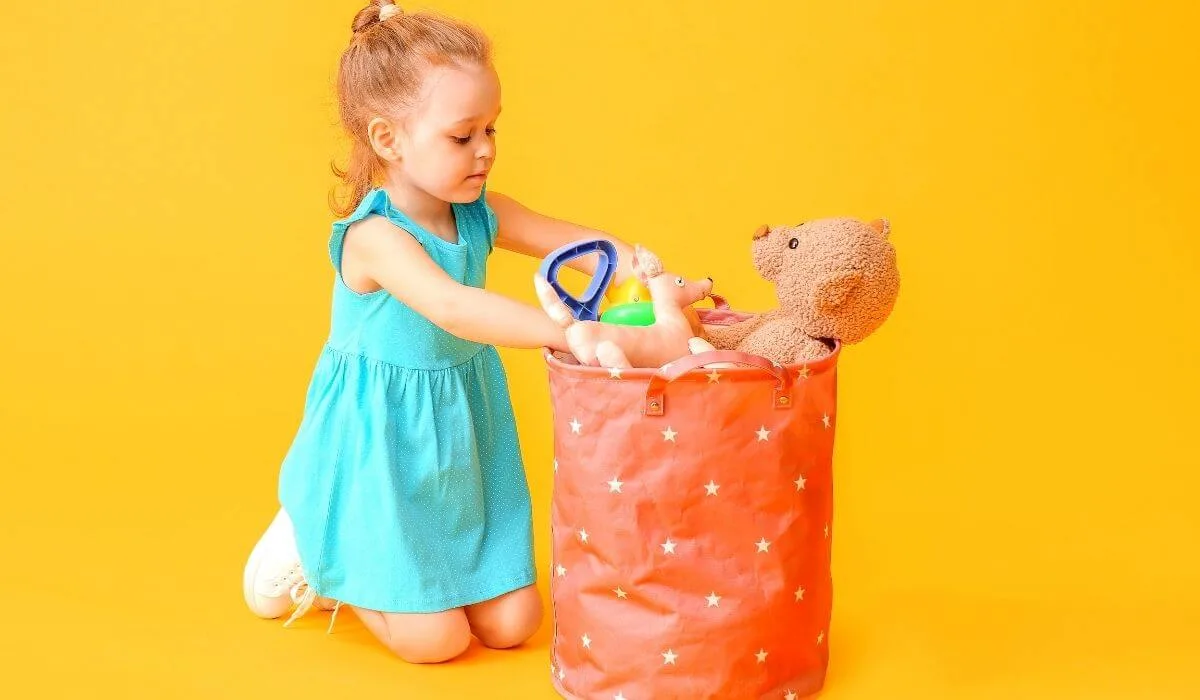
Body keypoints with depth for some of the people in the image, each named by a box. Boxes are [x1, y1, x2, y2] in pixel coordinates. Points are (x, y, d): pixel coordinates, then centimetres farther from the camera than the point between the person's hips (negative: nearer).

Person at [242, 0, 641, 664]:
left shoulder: (481, 215, -2)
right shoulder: (374, 236, -25)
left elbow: (580, 243, -3)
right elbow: (451, 307, -41)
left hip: (460, 442, 7)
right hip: (381, 450, -7)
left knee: (511, 622, 7)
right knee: (437, 639, -2)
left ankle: (374, 564, 28)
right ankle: (318, 553, 21)